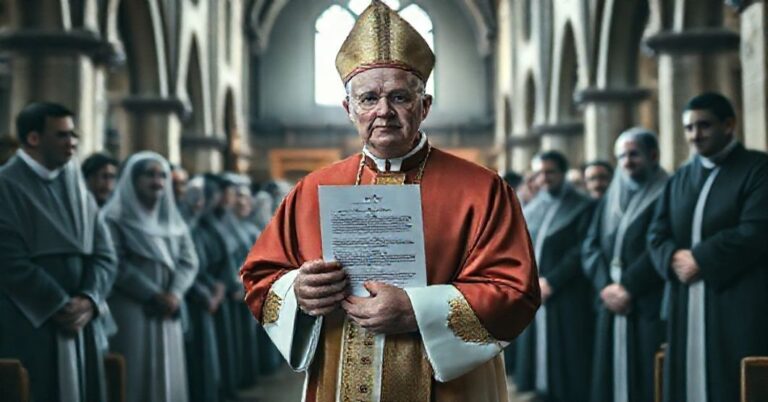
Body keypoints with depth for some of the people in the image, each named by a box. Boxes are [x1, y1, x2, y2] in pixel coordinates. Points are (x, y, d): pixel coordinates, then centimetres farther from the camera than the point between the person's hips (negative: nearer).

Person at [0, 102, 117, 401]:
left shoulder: (77, 185, 13)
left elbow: (104, 254, 8)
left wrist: (88, 301, -9)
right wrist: (60, 307, -13)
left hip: (83, 328, 6)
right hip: (29, 329, -6)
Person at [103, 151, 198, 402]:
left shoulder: (173, 219, 15)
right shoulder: (115, 218, -3)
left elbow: (189, 260, 7)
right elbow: (117, 265, -13)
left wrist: (175, 293, -11)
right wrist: (154, 294, -14)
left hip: (166, 312, 6)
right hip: (129, 311, -6)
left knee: (166, 374, 5)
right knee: (133, 377, -7)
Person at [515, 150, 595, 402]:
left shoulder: (582, 207, -2)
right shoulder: (530, 210, 15)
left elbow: (581, 252, -11)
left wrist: (551, 282, -15)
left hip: (567, 301, -5)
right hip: (533, 298, 6)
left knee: (568, 367, -5)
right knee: (539, 354, 7)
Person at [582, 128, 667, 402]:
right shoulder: (609, 199, 17)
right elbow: (590, 246, 9)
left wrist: (629, 286, -14)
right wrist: (605, 286, -7)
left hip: (650, 306, -6)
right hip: (611, 305, 6)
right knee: (610, 376, 5)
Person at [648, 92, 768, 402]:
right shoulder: (680, 178, 18)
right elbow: (657, 234, 11)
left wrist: (700, 258, -13)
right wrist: (675, 258, -10)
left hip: (739, 303, -6)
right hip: (687, 305, 6)